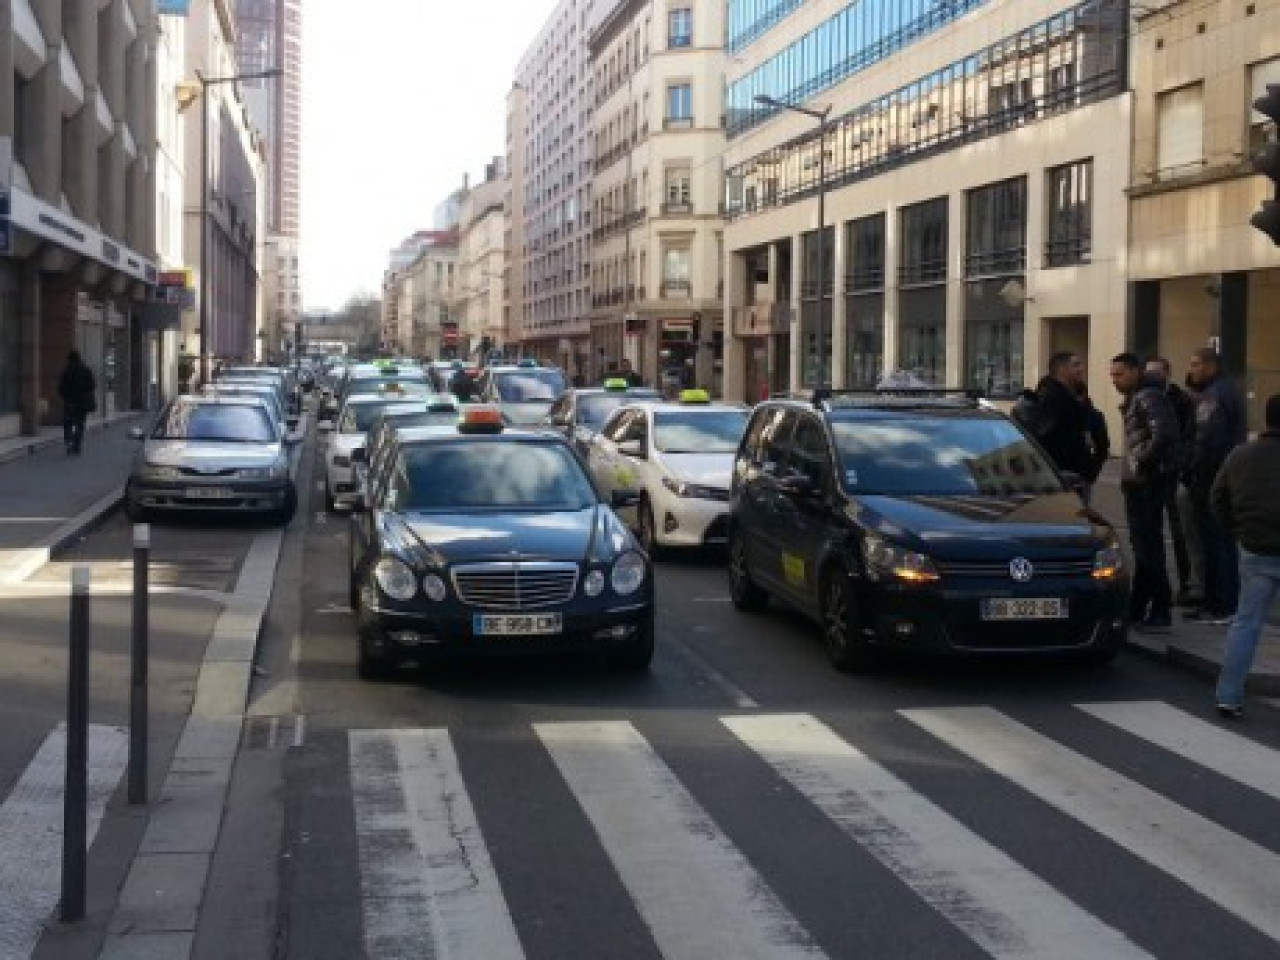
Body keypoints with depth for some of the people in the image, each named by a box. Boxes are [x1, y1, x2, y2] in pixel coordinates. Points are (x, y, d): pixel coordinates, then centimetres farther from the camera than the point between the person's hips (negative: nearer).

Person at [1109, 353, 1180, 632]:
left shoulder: (1149, 397, -14)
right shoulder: (1135, 398, 18)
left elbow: (1163, 434, -28)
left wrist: (1141, 463, -20)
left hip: (1147, 483, -11)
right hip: (1138, 483, 11)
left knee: (1148, 547, -9)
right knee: (1143, 546, 16)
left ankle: (1159, 614, -6)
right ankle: (1137, 609, 25)